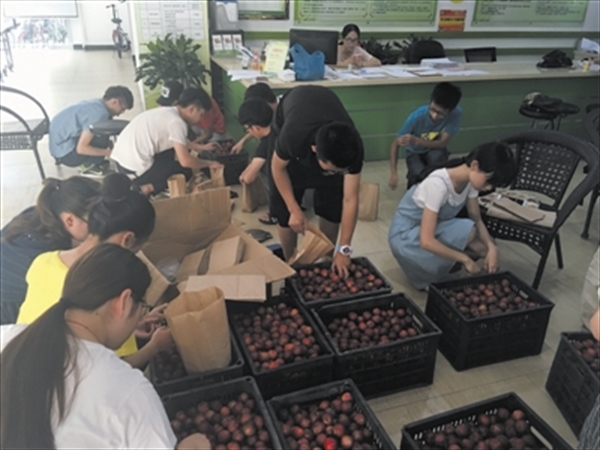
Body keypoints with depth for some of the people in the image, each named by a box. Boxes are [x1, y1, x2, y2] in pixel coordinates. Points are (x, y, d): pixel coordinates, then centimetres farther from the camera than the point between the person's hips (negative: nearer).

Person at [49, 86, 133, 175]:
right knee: (102, 138, -24)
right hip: (64, 152, -9)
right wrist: (108, 153, -18)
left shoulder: (96, 104, 2)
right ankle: (87, 165, -3)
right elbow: (81, 148, -27)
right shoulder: (99, 114, -25)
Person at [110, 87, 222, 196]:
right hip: (134, 165, -9)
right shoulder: (176, 122, -12)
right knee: (185, 171, 7)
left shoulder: (167, 112, 15)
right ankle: (144, 188, -4)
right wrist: (208, 163, 2)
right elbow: (185, 161, -14)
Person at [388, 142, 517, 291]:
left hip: (435, 228, 8)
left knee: (483, 248, -7)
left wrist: (491, 247, -18)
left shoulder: (470, 179, -10)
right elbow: (427, 241, -35)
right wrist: (464, 259, -26)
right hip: (406, 235, -8)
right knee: (468, 231, -25)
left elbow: (477, 220, 1)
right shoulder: (438, 183, -33)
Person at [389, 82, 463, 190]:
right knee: (419, 175, -31)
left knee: (437, 156, -35)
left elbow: (443, 143, -26)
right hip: (415, 153, -1)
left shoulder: (456, 114, -28)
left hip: (435, 151, 1)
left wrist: (416, 140, -44)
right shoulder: (417, 116, -30)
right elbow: (395, 143, -24)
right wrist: (394, 173, -36)